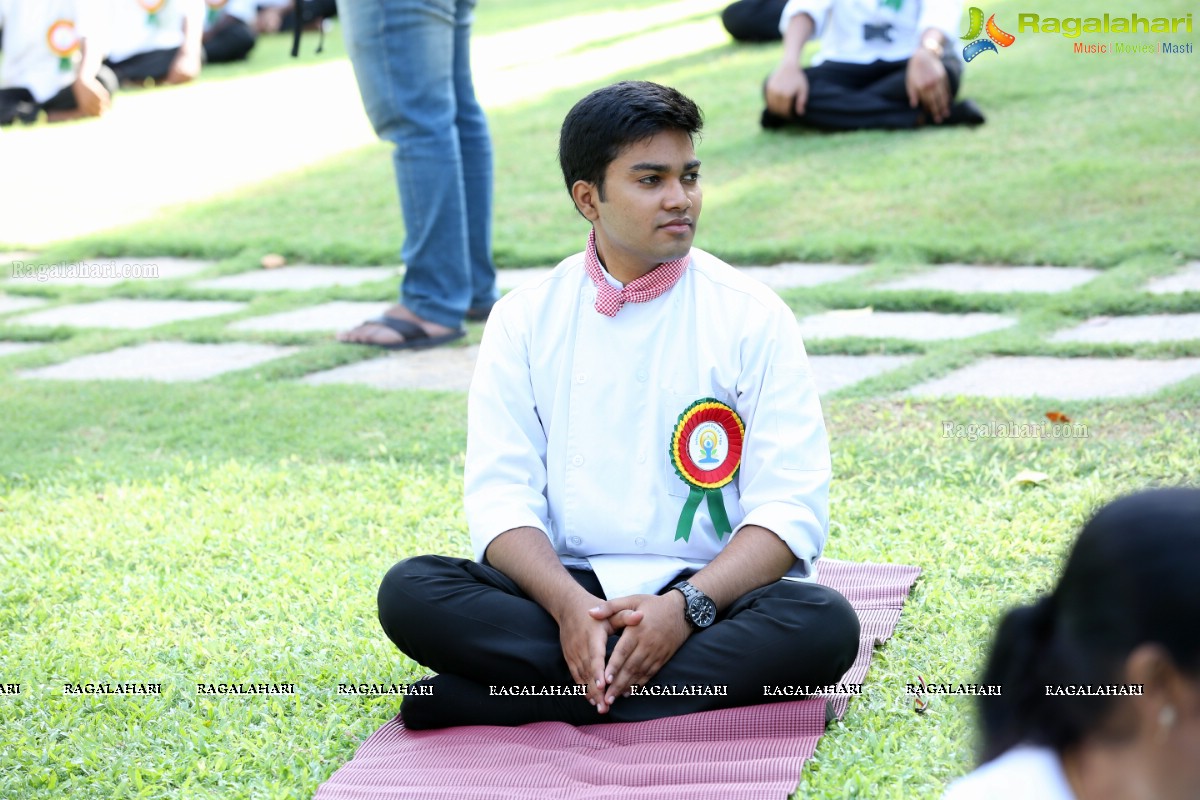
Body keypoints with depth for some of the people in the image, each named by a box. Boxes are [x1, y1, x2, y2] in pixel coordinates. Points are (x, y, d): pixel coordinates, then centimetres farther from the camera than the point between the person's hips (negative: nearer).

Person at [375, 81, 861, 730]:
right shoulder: (524, 319, 6)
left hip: (707, 591, 0)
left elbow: (791, 506, -6)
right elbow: (500, 496, -2)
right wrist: (569, 605, -22)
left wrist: (686, 605, -22)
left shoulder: (753, 316, 1)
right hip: (566, 590, 1)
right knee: (408, 592, -24)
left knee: (826, 624, -32)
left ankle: (514, 699, -28)